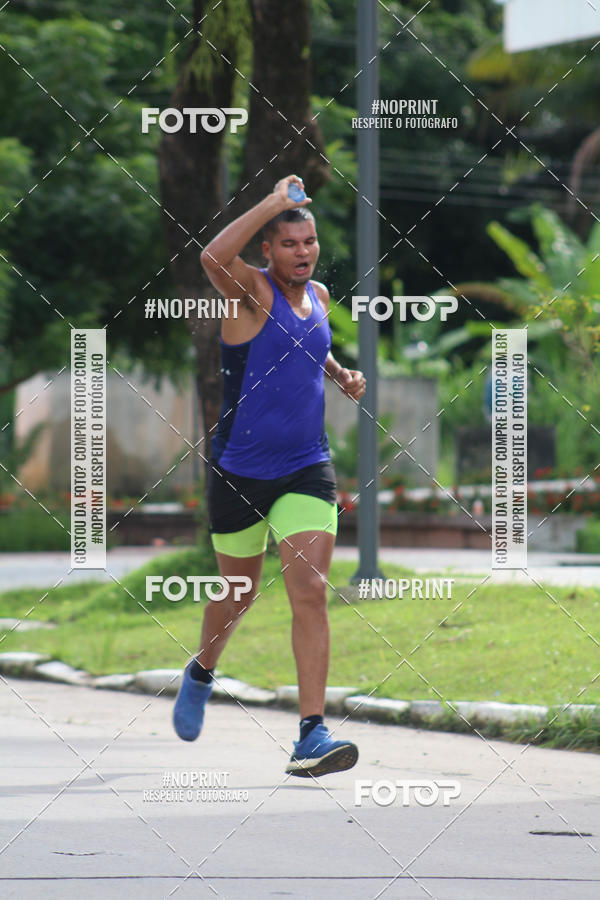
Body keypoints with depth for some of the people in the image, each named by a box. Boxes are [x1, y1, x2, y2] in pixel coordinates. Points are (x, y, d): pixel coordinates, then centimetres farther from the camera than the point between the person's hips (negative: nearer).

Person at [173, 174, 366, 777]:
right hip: (239, 471, -3)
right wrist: (273, 203, -30)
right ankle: (201, 673, 47)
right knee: (238, 592, 14)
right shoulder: (253, 291, -11)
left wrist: (341, 375, 10)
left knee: (310, 590, -13)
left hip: (306, 467, 3)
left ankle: (312, 735, -16)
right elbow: (214, 257, -36)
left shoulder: (318, 296, 7)